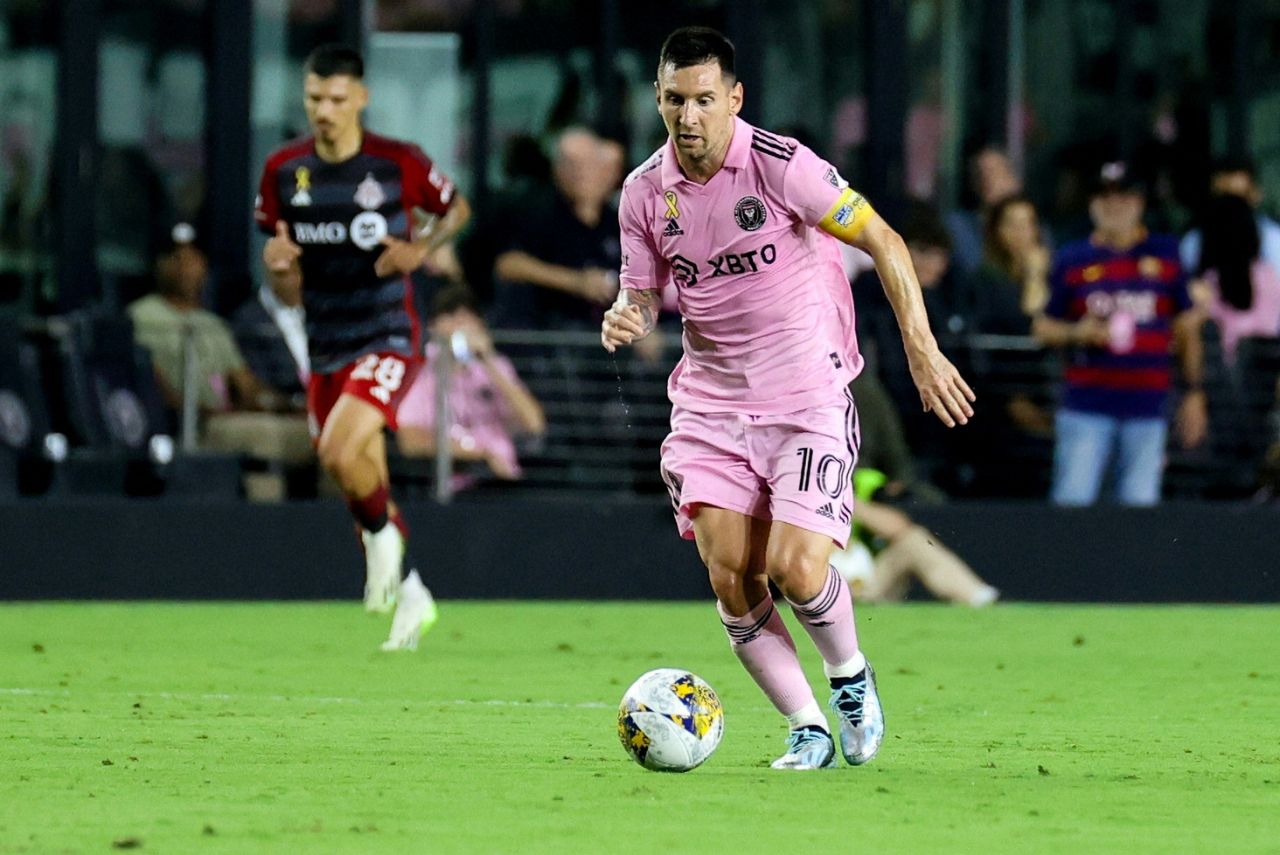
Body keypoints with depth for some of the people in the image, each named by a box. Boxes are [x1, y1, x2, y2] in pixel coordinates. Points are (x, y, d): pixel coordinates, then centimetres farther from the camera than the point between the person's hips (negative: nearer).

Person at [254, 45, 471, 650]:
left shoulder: (399, 164, -10)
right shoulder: (284, 170, 0)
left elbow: (456, 210, 7)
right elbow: (276, 253, 11)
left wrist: (421, 249, -12)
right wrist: (276, 258, -14)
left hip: (387, 338, -5)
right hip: (325, 346, 5)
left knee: (341, 453, -26)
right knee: (363, 484, 11)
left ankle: (382, 535, 4)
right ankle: (409, 596, 29)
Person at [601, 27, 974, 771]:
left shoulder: (781, 165, -14)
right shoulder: (645, 192, 0)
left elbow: (883, 241, -9)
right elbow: (643, 293, 12)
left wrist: (923, 349, -13)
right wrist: (624, 320, -13)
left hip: (809, 397, -4)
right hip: (711, 401, 4)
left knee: (797, 570, -15)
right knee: (730, 579, -8)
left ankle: (851, 675, 16)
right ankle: (809, 730, 6)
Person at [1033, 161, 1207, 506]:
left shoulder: (1164, 254, 10)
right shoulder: (1072, 260, 7)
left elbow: (1187, 329, 13)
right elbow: (1043, 327, 11)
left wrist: (1193, 393, 9)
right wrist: (1078, 333, -10)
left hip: (1147, 403, 1)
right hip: (1086, 402, -1)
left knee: (1140, 503, 1)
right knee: (1072, 502, -7)